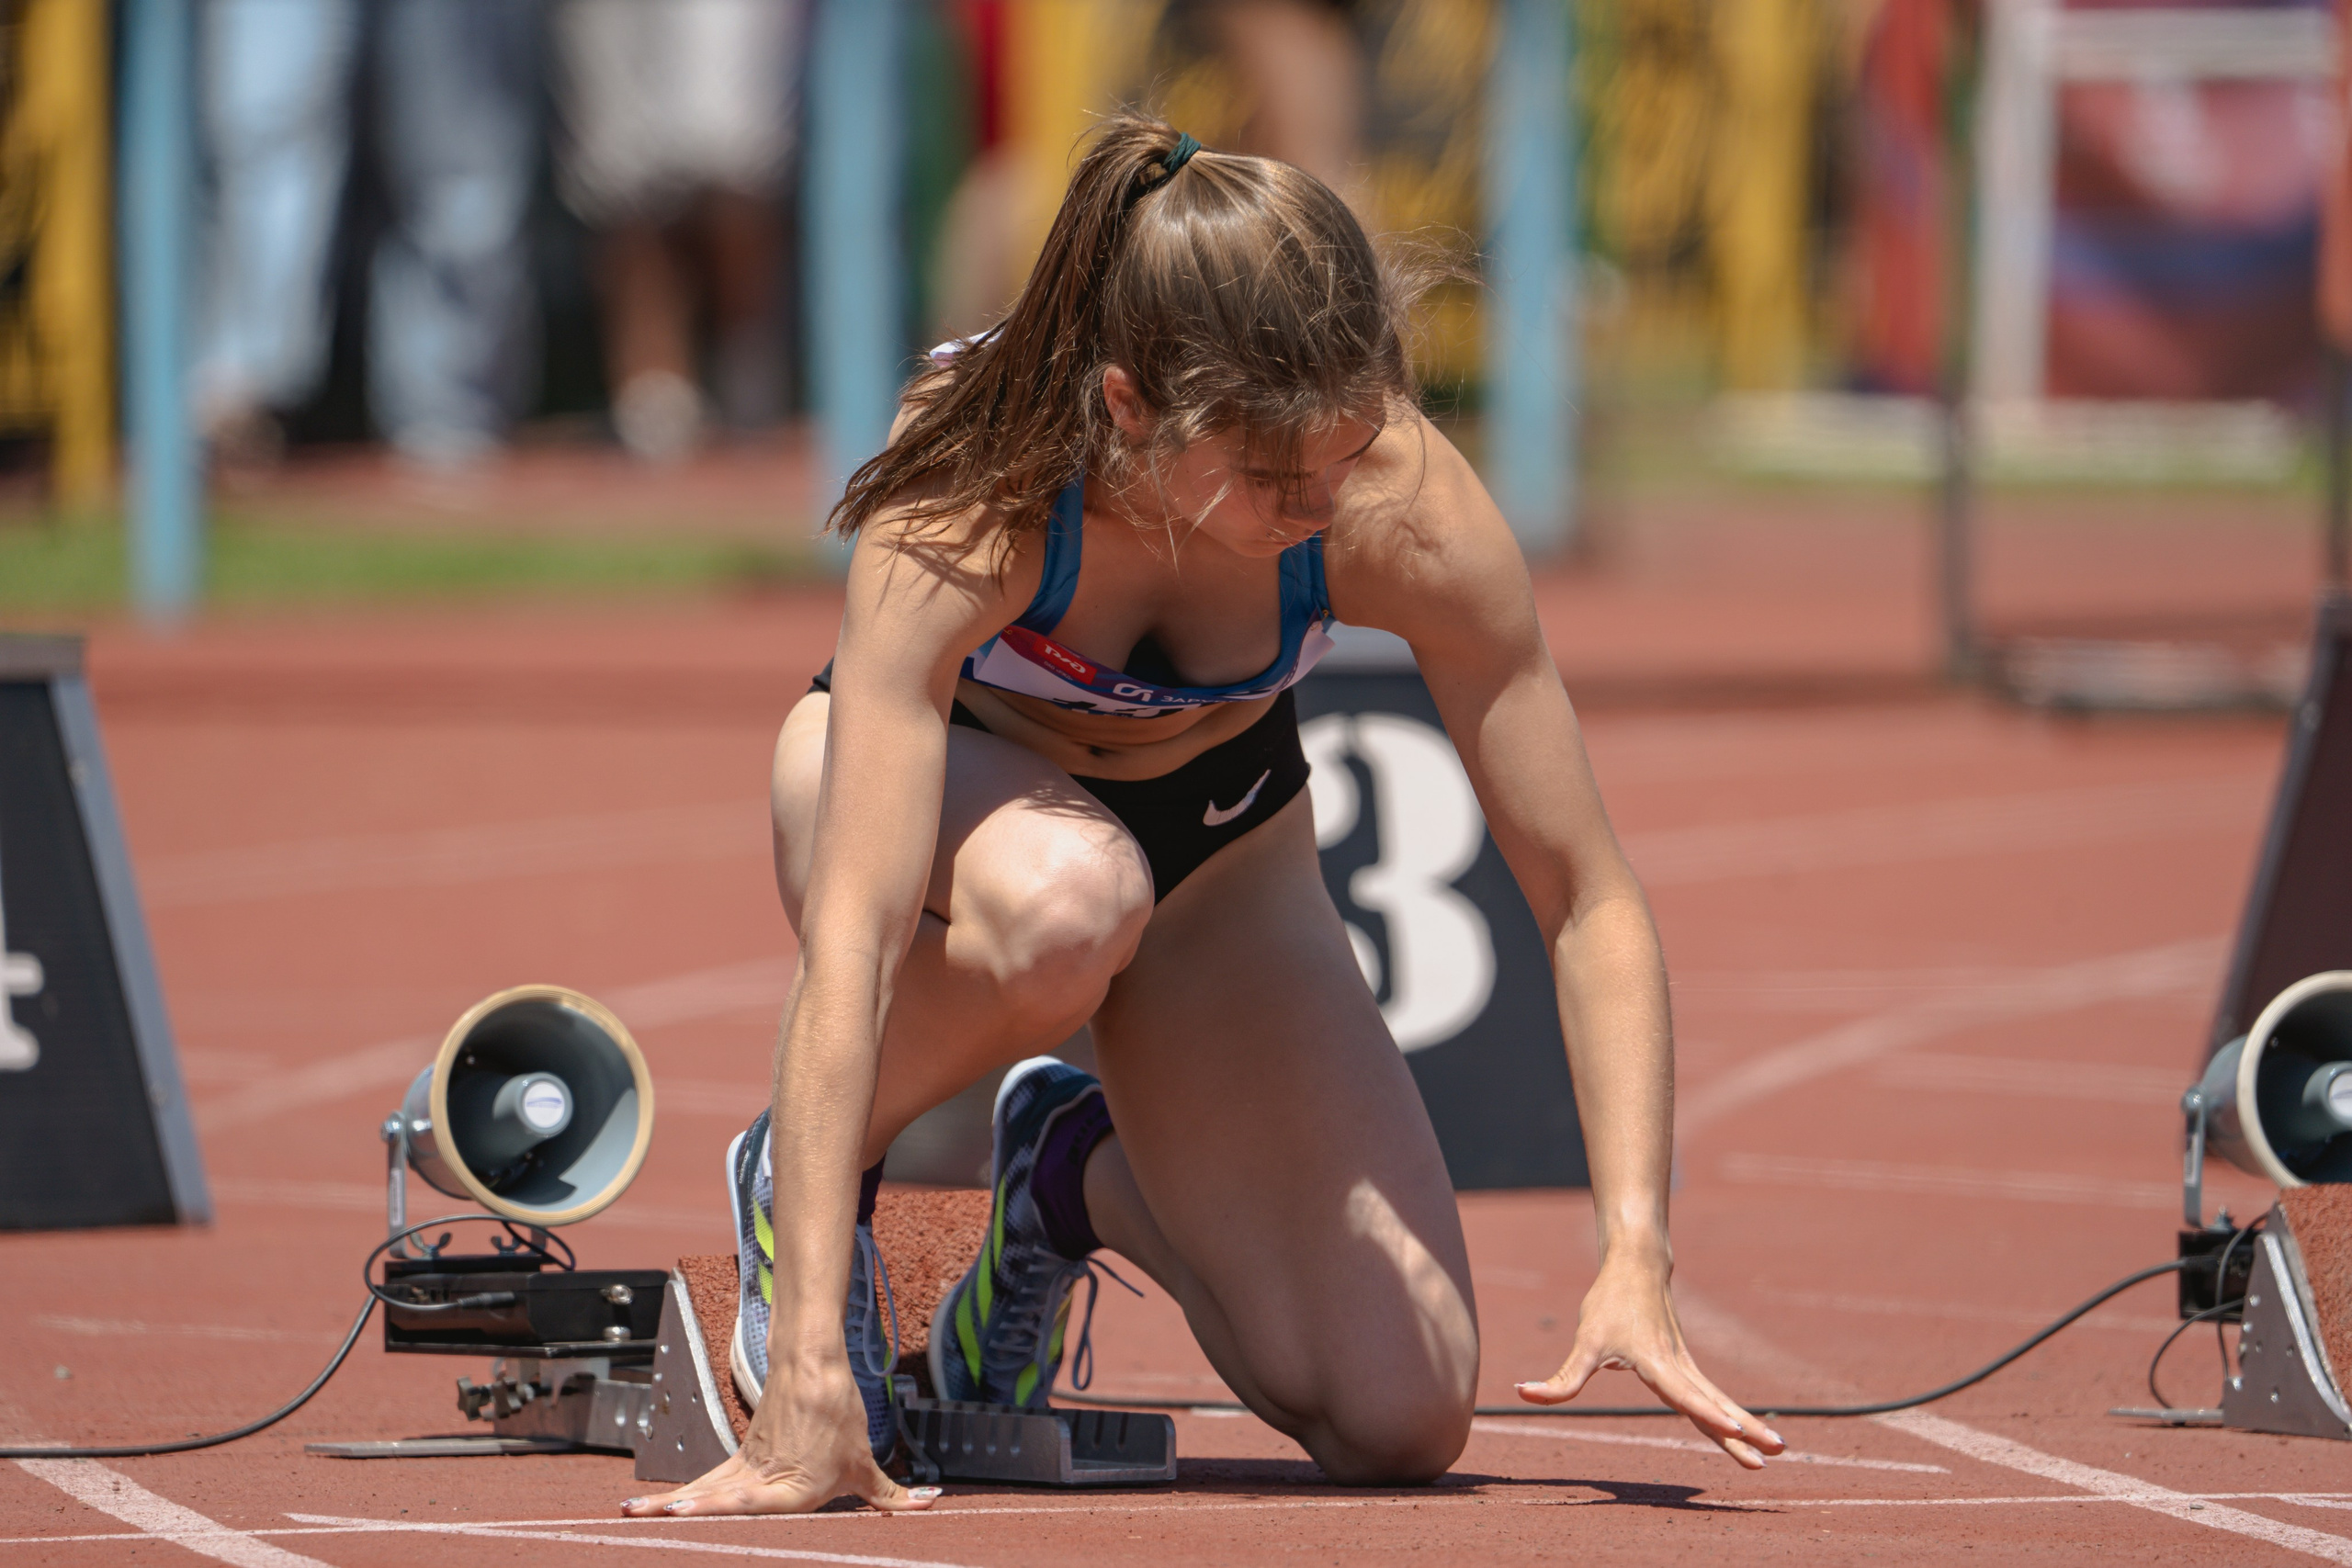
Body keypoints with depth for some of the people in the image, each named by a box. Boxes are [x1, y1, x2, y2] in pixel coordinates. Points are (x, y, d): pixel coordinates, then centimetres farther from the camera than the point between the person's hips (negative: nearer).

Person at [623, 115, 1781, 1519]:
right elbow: (852, 941, -45)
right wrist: (808, 1376, -52)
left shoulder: (1405, 512, -33)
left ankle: (1084, 1175, 19)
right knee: (1064, 898, -42)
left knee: (1401, 1424, -12)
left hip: (1214, 830, 3)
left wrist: (1635, 1262, -37)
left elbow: (1592, 901, -25)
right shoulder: (967, 500, -40)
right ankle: (800, 1177, -10)